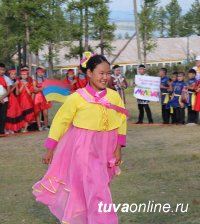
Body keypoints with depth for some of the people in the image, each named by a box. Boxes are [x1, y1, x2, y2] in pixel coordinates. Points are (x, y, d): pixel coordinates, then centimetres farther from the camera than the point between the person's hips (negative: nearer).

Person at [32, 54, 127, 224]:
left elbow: (121, 122, 6)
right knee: (96, 189, -8)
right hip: (83, 148, -4)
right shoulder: (77, 97, -12)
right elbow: (61, 121, -4)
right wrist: (51, 148, 0)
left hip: (104, 149, 4)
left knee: (82, 187, 16)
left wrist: (118, 149, 1)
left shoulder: (114, 96, -2)